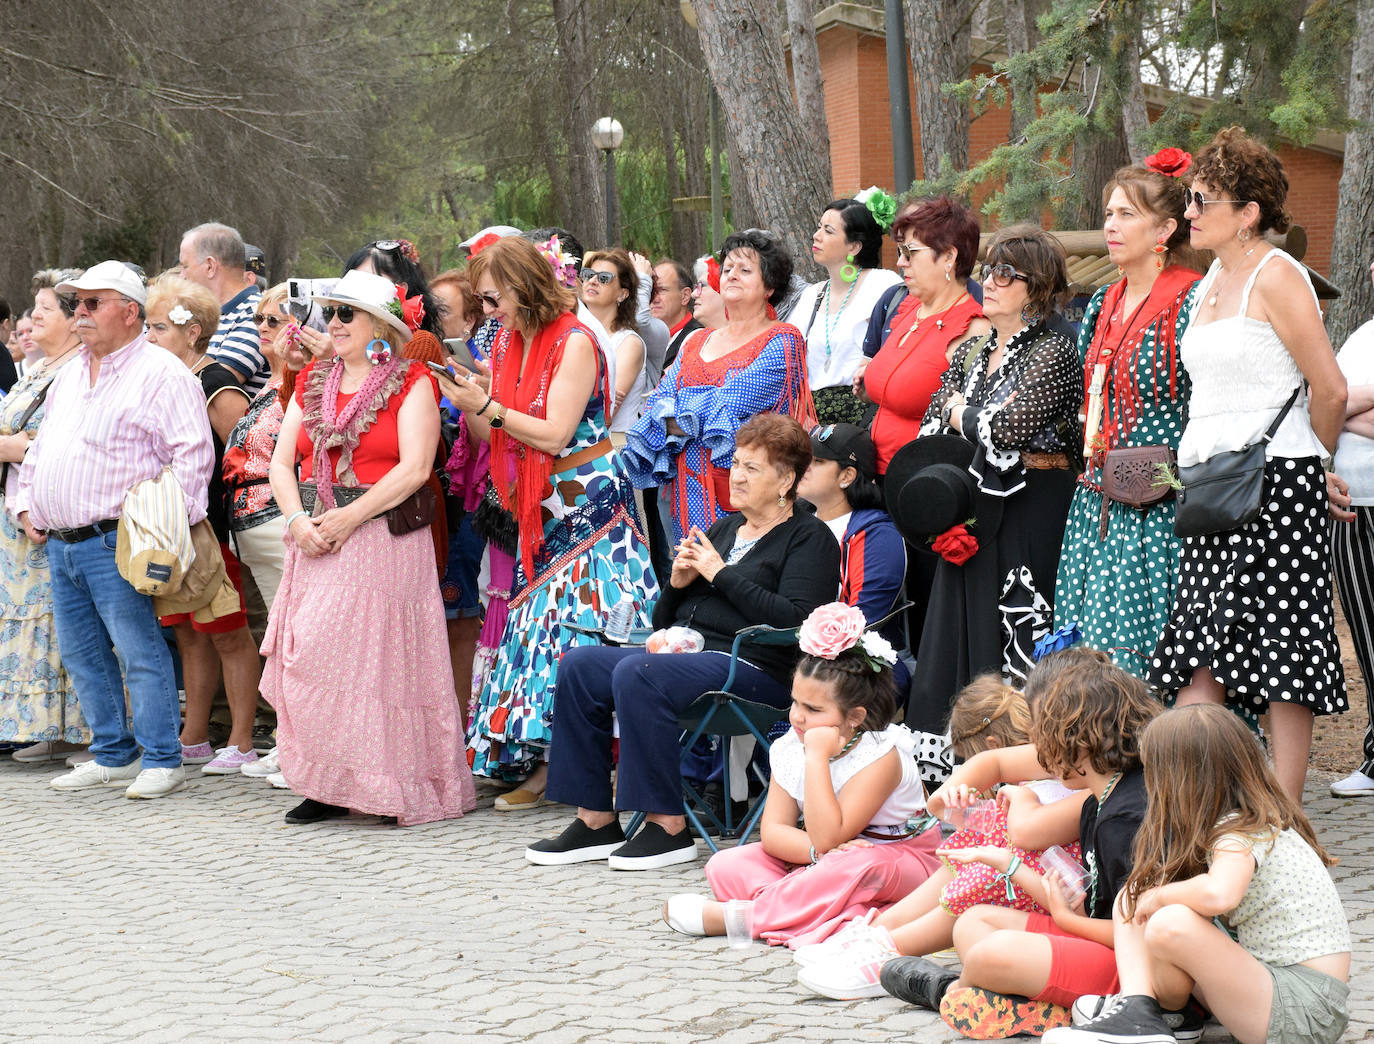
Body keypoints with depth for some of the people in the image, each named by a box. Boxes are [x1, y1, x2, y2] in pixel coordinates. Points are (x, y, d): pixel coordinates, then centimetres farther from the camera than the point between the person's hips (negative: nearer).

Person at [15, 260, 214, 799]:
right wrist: (27, 503, 18)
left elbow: (193, 453, -15)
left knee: (139, 650, -7)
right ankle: (113, 756, 20)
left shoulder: (161, 374, -8)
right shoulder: (70, 375, 19)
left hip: (115, 543, -9)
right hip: (61, 544, 9)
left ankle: (161, 760, -1)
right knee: (81, 653, 11)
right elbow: (41, 447, 28)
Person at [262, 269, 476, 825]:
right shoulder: (311, 383, 17)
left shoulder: (412, 384, -1)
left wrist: (350, 517, -17)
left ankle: (394, 785, 0)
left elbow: (415, 467, -12)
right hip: (315, 543, 5)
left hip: (383, 536, -5)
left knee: (374, 659, -8)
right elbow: (282, 462, 11)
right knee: (311, 656, 0)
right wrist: (298, 519, -7)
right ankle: (329, 786, 6)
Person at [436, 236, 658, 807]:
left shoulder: (574, 342, -11)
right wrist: (467, 405, -6)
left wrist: (487, 405, -16)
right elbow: (492, 435, 12)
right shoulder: (507, 344, 12)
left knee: (588, 630, -10)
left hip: (588, 501, -8)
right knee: (538, 626, 4)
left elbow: (555, 433, -17)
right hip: (541, 508, 8)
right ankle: (541, 766, 7)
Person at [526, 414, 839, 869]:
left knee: (636, 674, -32)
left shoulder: (809, 538, 2)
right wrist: (677, 583, 2)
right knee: (579, 666, -13)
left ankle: (669, 827, -26)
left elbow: (793, 621, -16)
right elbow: (663, 621, 24)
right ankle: (596, 820, -14)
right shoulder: (723, 529, 24)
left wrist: (722, 574, -11)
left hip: (755, 668, -8)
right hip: (686, 655, 8)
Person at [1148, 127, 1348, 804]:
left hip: (1274, 487, -8)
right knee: (1200, 654, 3)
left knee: (1277, 654, -4)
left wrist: (1309, 463, 3)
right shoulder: (1212, 281, 17)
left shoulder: (1276, 277, -10)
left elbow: (1330, 389, -11)